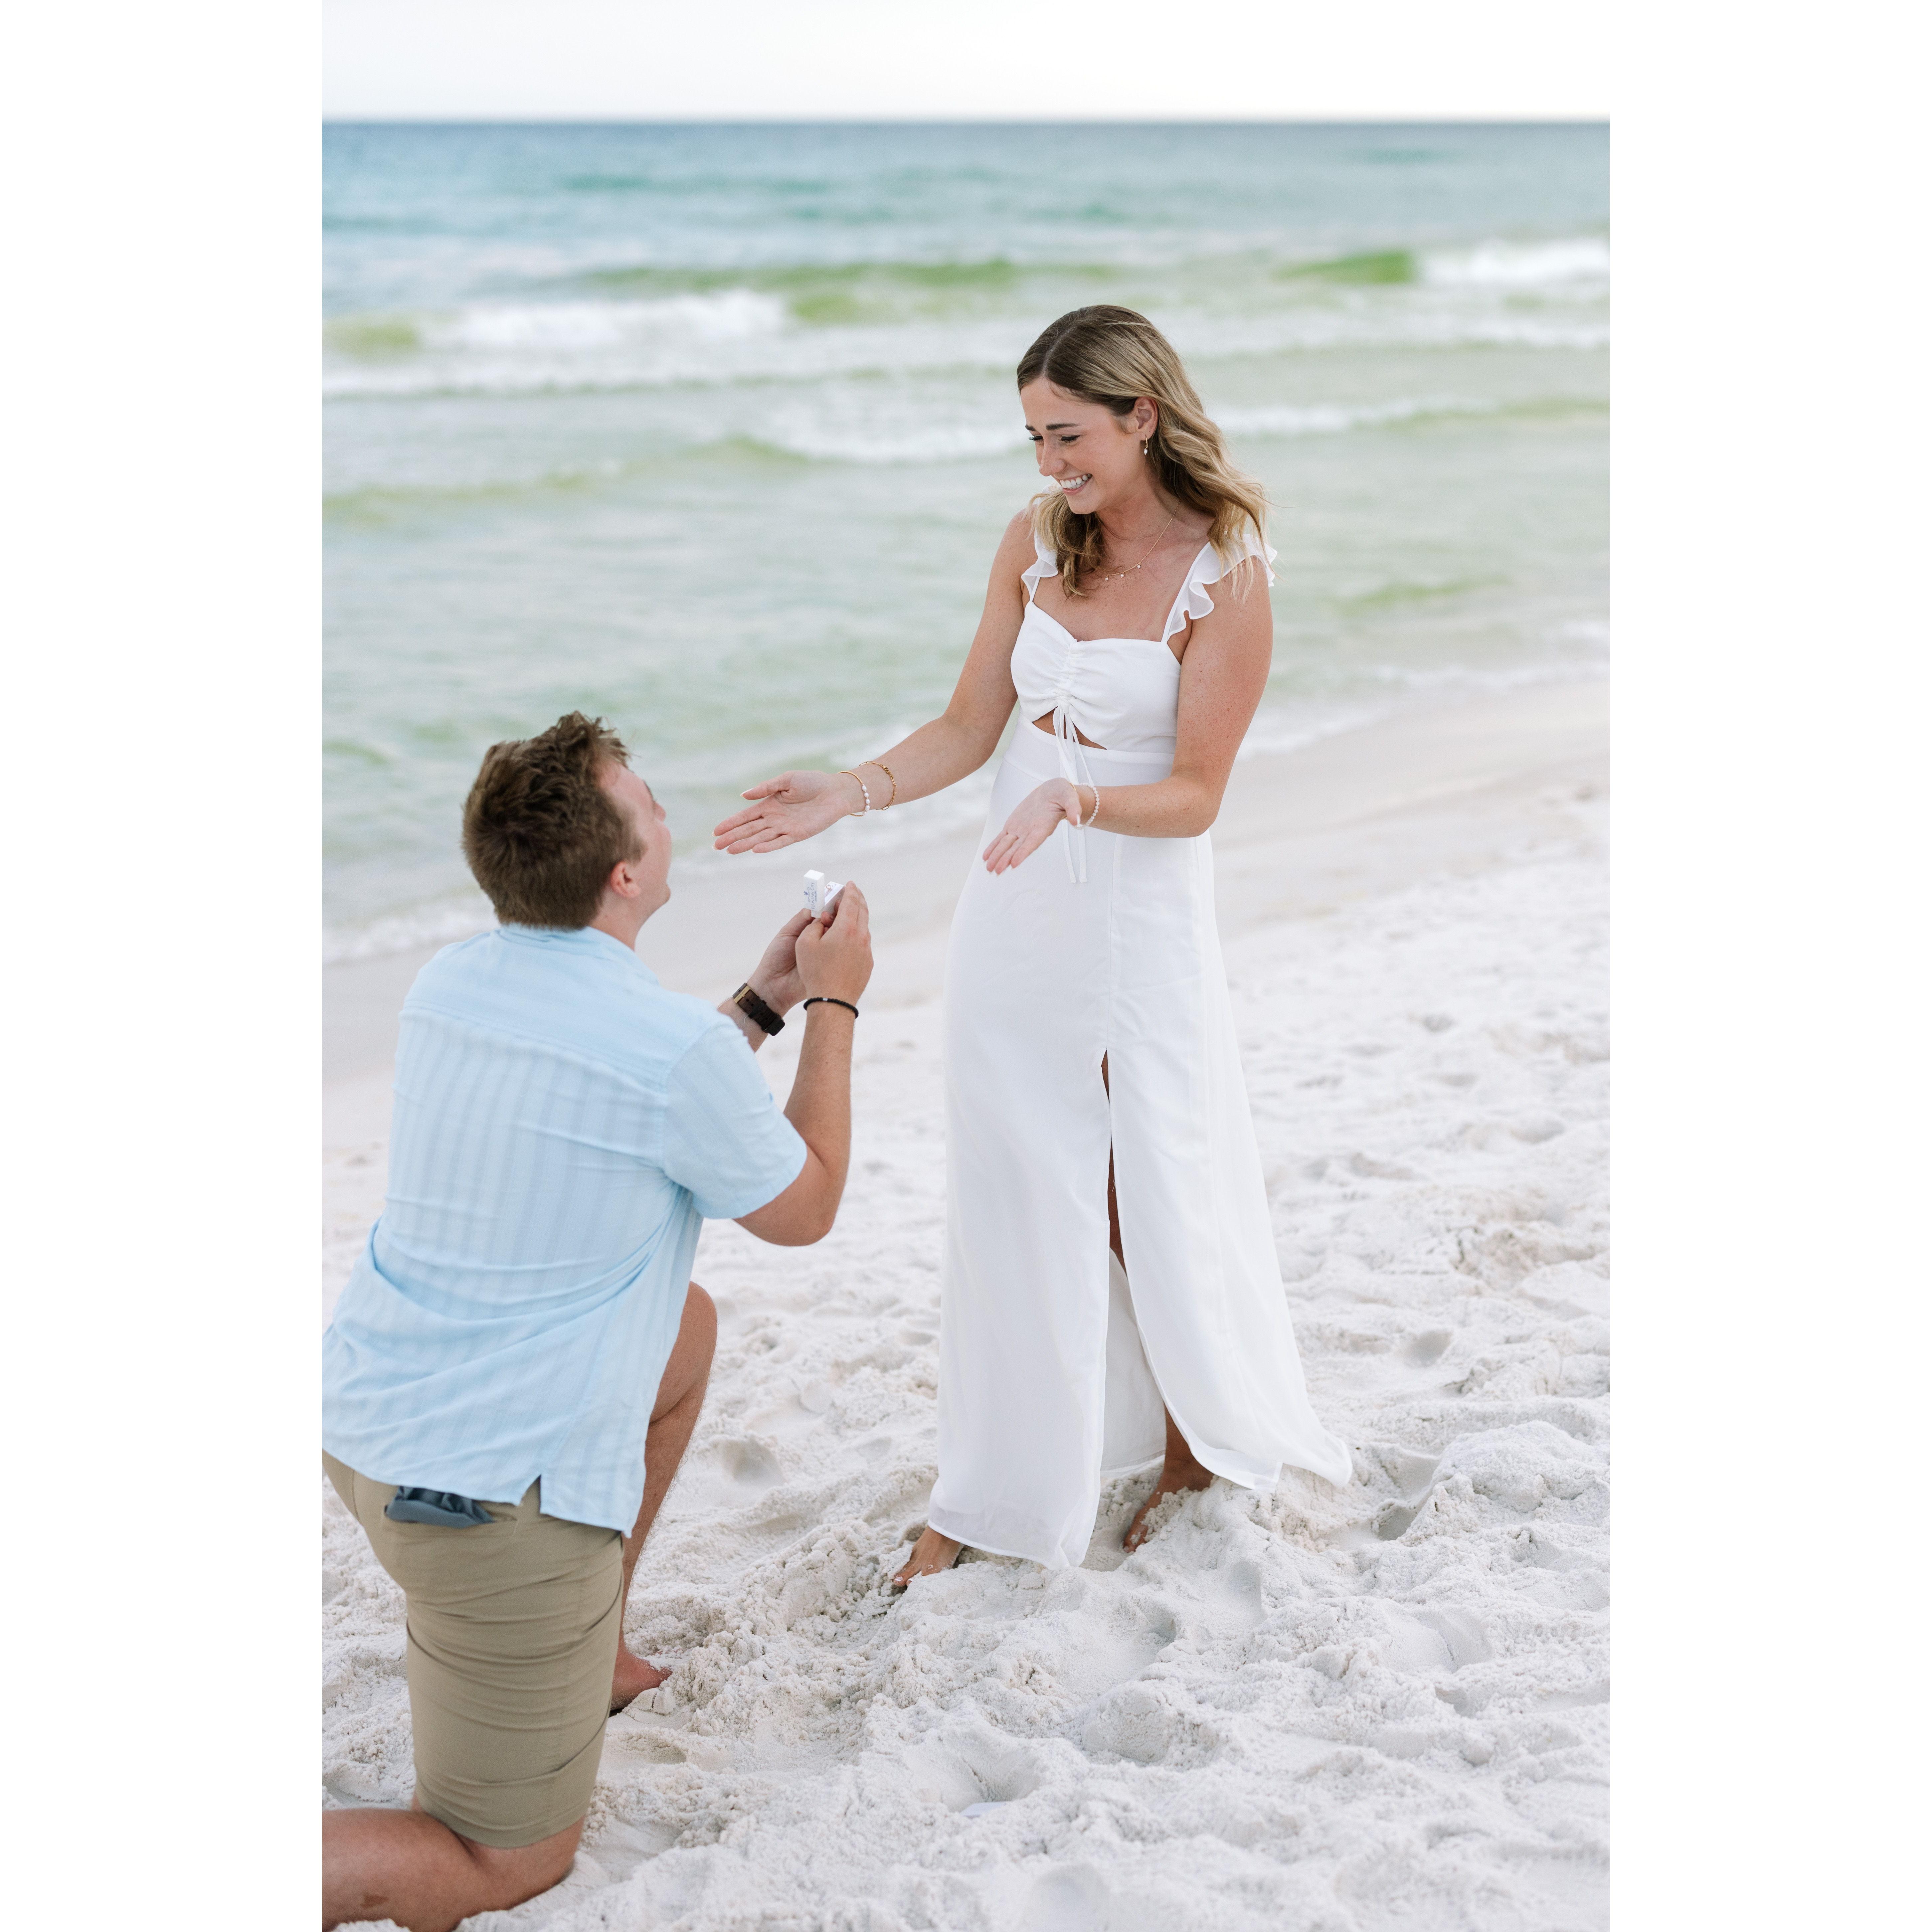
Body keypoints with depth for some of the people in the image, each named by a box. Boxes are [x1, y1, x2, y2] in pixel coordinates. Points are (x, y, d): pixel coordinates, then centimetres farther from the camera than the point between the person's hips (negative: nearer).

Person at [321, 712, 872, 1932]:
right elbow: (802, 1212, -1)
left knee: (688, 1325, 30)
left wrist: (761, 1003, 21)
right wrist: (837, 1007, 7)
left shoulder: (448, 986, 1)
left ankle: (592, 1652, 36)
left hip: (363, 1427, 8)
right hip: (499, 1495, -8)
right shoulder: (675, 1049, -21)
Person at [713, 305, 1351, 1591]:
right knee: (1011, 1199, 8)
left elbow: (1196, 796, -14)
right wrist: (850, 794, -9)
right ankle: (1000, 1492, 21)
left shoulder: (1229, 576, -13)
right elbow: (970, 727, 5)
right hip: (1016, 916, 5)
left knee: (1157, 1205, 6)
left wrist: (1073, 799, -31)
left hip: (1146, 920, -4)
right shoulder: (1036, 541, 3)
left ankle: (1200, 1450, 31)